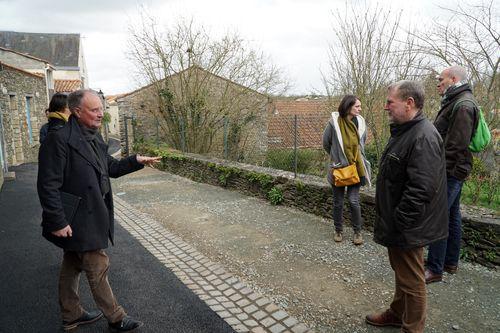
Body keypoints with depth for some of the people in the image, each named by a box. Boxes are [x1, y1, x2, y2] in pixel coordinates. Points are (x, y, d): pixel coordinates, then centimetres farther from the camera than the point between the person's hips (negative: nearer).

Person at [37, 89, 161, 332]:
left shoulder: (94, 137, 8)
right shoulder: (59, 139, -19)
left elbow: (111, 168, 17)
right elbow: (48, 185, -20)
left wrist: (136, 161, 2)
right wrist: (58, 222, -21)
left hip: (90, 216, 9)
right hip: (77, 220, -9)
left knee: (72, 266, 21)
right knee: (98, 267, 3)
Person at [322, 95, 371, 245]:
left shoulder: (360, 122, -5)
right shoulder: (334, 122, -13)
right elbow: (326, 143, 2)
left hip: (355, 167, 1)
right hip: (338, 168, -1)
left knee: (354, 201, -1)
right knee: (338, 202, 10)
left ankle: (357, 231, 19)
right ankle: (338, 230, 28)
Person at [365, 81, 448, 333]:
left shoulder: (423, 137, -24)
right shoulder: (403, 131, 10)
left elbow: (420, 190, -30)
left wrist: (398, 224, -22)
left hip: (407, 230, -10)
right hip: (396, 225, 10)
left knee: (411, 281, 7)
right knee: (401, 273, 25)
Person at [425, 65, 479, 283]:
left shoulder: (463, 105, -16)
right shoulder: (455, 102, 17)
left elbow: (456, 145, -22)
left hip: (450, 172, -11)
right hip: (454, 172, 11)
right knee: (452, 216, 16)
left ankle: (435, 269, 3)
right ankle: (451, 262, 30)